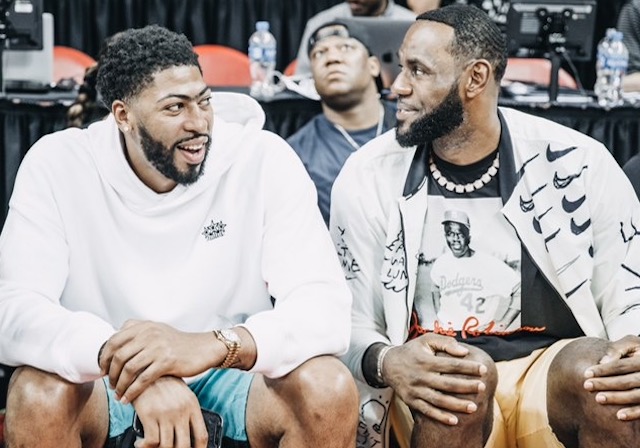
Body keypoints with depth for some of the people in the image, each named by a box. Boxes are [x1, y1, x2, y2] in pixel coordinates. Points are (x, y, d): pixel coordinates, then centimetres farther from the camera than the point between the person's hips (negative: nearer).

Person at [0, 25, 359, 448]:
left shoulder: (264, 161, -15)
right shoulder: (57, 165, -14)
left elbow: (326, 307, -24)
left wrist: (214, 345, -44)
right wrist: (121, 355, -44)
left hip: (232, 373, 0)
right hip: (106, 377, 0)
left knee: (330, 390, -27)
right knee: (38, 396, -31)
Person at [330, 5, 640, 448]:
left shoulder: (578, 164, -3)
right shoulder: (368, 178, -1)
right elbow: (350, 327, 1)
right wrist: (386, 362, -24)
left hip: (554, 374, 1)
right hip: (446, 384, 0)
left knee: (602, 370, -33)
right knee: (459, 373, -35)